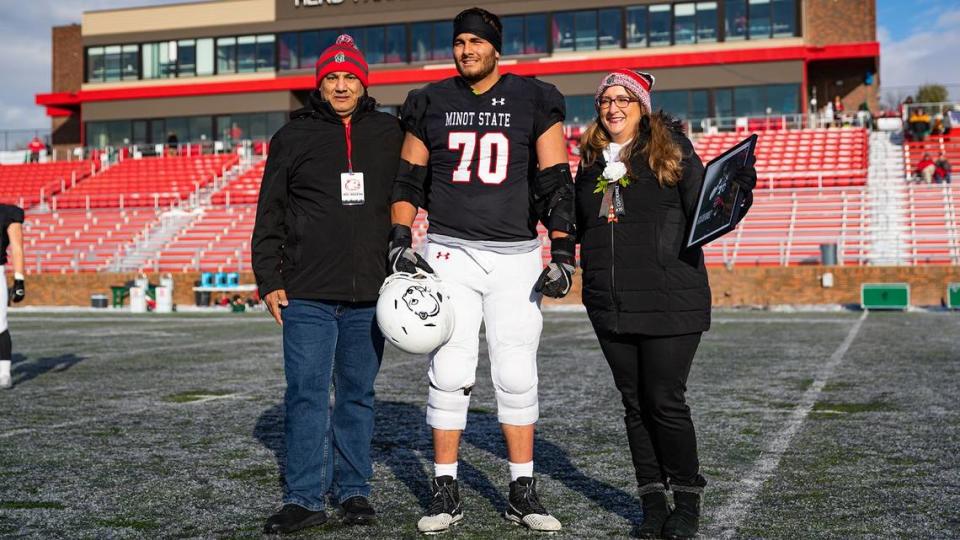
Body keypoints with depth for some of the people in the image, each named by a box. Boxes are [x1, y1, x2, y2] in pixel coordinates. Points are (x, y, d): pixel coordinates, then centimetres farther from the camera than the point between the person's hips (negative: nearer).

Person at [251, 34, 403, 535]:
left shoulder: (389, 133, 10)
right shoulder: (293, 137, 6)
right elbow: (270, 215, 6)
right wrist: (268, 279, 0)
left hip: (369, 295, 2)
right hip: (307, 293, -1)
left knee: (358, 394, 9)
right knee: (306, 393, -4)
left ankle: (352, 490, 19)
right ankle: (305, 498, 4)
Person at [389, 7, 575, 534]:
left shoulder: (533, 102, 2)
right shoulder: (431, 104, 6)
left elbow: (555, 184, 0)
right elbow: (407, 181, 10)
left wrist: (563, 254, -7)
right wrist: (400, 242, -2)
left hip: (517, 257, 0)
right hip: (450, 253, 1)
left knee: (517, 377, 2)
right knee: (450, 376, -1)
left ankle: (523, 493, 14)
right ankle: (446, 492, 11)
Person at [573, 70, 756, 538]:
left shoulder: (671, 149, -1)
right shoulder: (592, 159, 13)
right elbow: (580, 226, 22)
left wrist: (737, 188, -22)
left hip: (668, 302, -5)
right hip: (610, 306, 5)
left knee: (665, 402, -2)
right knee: (635, 404, 10)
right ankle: (653, 501, 21)